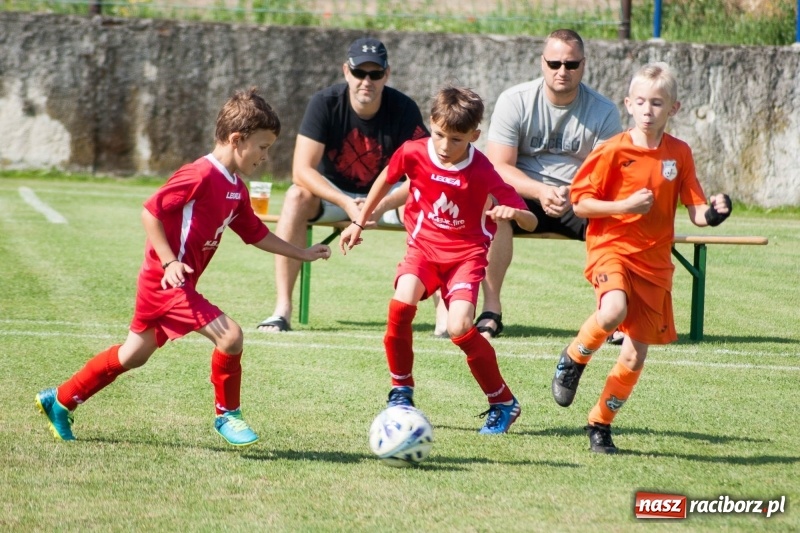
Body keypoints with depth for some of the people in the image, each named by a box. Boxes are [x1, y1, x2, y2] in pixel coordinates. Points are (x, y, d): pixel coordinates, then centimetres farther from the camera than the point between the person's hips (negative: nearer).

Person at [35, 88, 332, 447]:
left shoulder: (236, 189, 10)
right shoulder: (201, 175, -19)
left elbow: (257, 235, 20)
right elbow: (150, 211, -20)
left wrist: (303, 254, 19)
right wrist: (170, 262, -25)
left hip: (158, 282, 10)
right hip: (168, 281, -10)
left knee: (134, 355, 19)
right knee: (229, 335, -18)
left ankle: (59, 401, 30)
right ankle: (227, 415, -1)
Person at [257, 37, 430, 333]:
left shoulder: (403, 109, -17)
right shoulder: (325, 104, -18)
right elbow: (302, 170, -24)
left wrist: (383, 206, -38)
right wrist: (346, 204, -38)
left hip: (385, 195, 0)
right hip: (333, 193, 0)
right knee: (297, 197, -32)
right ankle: (282, 309, -33)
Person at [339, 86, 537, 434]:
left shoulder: (482, 172, -19)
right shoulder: (413, 153, -12)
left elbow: (530, 222, -19)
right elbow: (385, 180, 12)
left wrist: (514, 214, -42)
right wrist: (359, 222, 18)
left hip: (466, 252, -3)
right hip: (424, 246, 3)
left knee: (459, 329, -22)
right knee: (401, 304, -26)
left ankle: (503, 403, 0)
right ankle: (401, 392, -4)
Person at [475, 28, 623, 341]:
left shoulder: (604, 111, -2)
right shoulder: (515, 101, -5)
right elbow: (498, 167, -11)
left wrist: (572, 194, -30)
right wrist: (540, 191, -29)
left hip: (579, 201, 1)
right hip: (524, 195, -1)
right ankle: (491, 312, -29)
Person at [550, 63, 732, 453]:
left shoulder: (679, 154, 3)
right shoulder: (614, 151, -7)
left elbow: (696, 212, 5)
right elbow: (580, 203, -5)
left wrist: (714, 212, -17)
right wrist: (626, 206, -17)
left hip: (654, 263, 4)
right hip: (611, 249, -4)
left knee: (635, 356, 3)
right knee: (614, 311, -34)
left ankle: (600, 425, 22)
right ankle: (573, 360, -5)